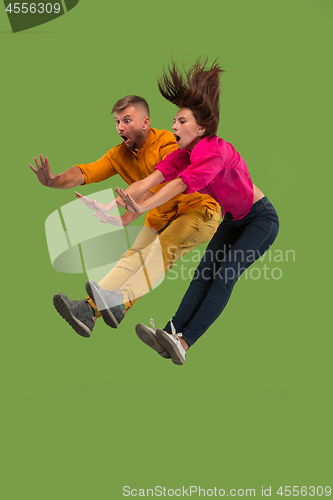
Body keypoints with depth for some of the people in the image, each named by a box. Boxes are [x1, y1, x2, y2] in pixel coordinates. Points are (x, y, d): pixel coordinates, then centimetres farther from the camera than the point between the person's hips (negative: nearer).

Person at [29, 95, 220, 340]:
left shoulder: (168, 145, -22)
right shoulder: (120, 154, 0)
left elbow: (160, 184, -38)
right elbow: (85, 172, -14)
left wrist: (128, 216, -53)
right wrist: (54, 181, -35)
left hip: (198, 210, -6)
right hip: (162, 217, 6)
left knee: (164, 247, -32)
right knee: (134, 255, -15)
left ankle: (122, 301, -52)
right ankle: (89, 309, -35)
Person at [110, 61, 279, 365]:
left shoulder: (216, 151, -29)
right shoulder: (184, 153, -4)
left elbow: (180, 185, -39)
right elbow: (152, 179, -17)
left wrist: (142, 208, -48)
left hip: (262, 218, -8)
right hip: (233, 220, 8)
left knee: (224, 275, -21)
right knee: (204, 272, -10)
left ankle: (184, 342, -33)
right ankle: (170, 333, -24)